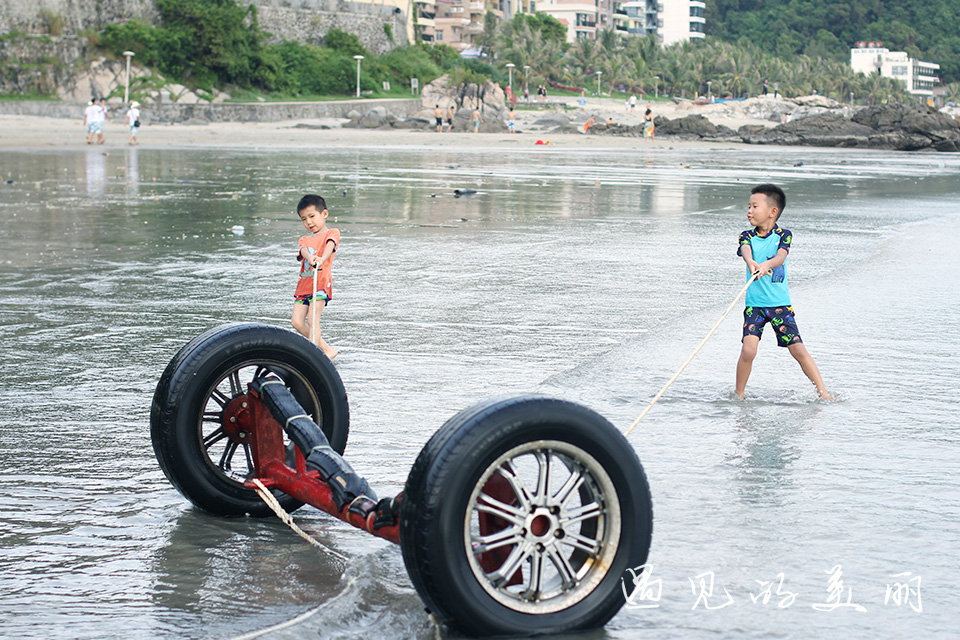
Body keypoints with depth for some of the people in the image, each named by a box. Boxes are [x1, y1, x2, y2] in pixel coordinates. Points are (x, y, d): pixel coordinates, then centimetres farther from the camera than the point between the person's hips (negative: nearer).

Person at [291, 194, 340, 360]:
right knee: (297, 322, -1)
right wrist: (310, 258, -29)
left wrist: (322, 259, -40)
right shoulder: (305, 240, 21)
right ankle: (327, 350, 10)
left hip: (321, 282, -7)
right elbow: (304, 251, -3)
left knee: (313, 319, -18)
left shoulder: (332, 233, 6)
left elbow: (329, 246, -17)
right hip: (304, 283, 7)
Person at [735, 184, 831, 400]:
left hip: (780, 303, -1)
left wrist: (766, 265, -43)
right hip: (754, 304, 1)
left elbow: (780, 257, -20)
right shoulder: (748, 236, 4)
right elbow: (745, 250, -19)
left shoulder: (783, 235, -1)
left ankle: (823, 391, 8)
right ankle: (739, 394, 4)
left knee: (798, 350, -3)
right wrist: (751, 262, -43)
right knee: (748, 350, -14)